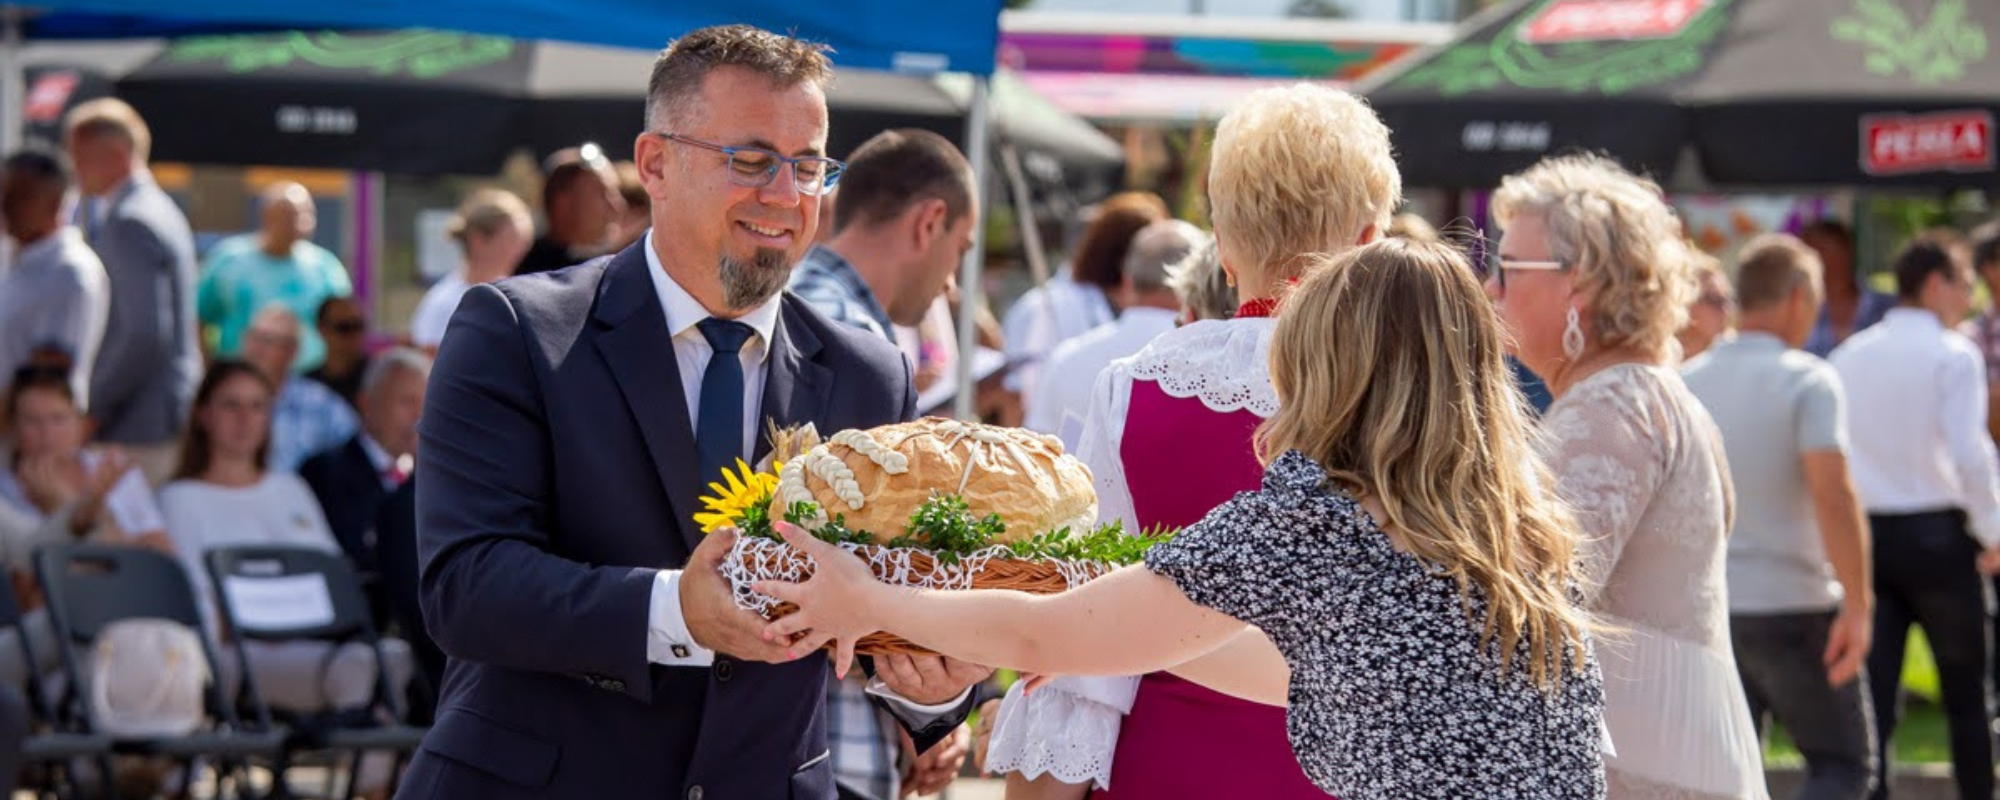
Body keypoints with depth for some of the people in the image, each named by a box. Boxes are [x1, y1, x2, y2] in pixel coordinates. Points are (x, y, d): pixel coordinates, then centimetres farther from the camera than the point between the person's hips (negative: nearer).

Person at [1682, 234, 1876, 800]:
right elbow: (1832, 494, -21)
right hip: (1793, 606, -5)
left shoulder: (1688, 382, 8)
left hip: (1705, 611, 5)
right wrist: (1858, 604, -18)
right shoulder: (1808, 380, -10)